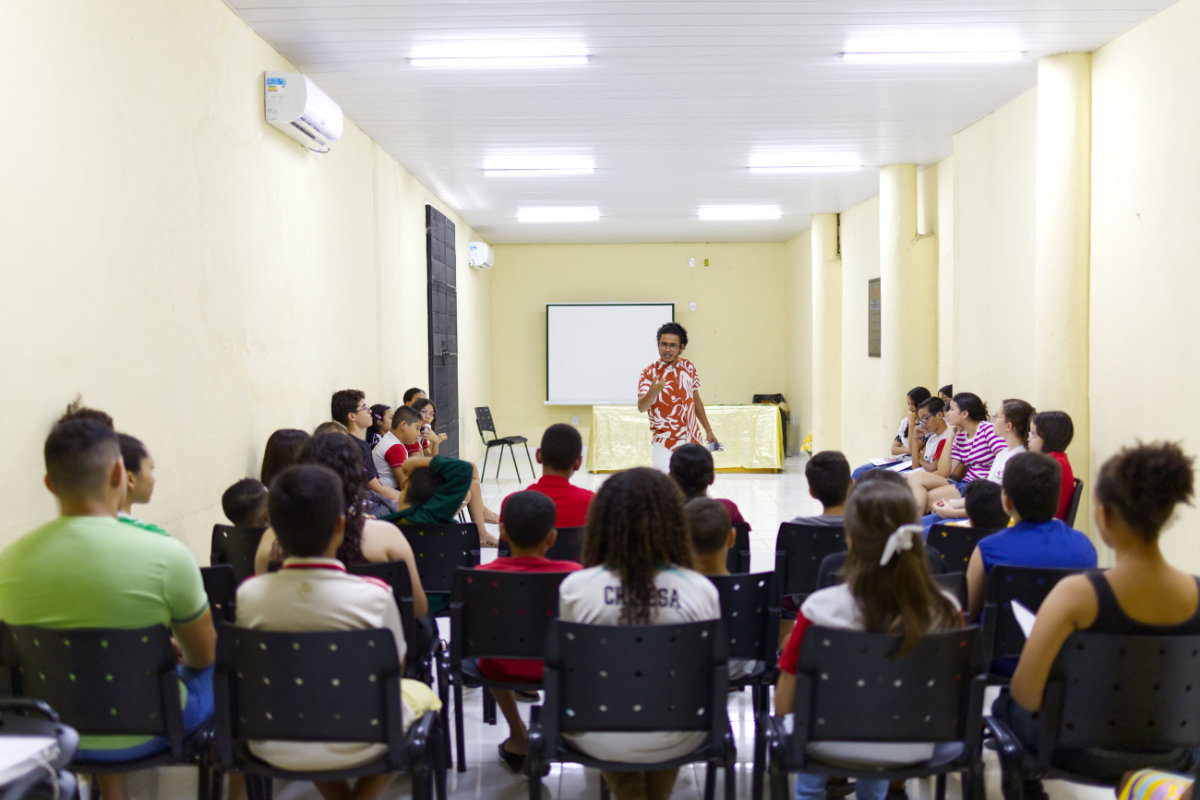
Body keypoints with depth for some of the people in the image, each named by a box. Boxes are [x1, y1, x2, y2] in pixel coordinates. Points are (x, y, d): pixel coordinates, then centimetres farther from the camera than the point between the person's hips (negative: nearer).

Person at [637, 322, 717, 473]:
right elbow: (641, 407, -23)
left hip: (692, 440, 5)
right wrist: (652, 392, -43)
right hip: (665, 443, -5)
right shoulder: (649, 373, -9)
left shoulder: (688, 367, 6)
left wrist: (708, 430, 19)